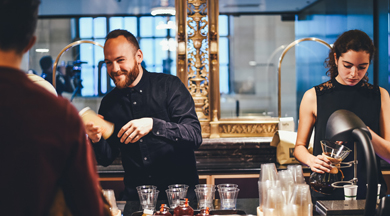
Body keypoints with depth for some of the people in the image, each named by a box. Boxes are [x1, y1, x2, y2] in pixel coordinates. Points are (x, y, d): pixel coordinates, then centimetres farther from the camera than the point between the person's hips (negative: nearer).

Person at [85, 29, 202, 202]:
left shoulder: (170, 86, -2)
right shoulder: (109, 102, 9)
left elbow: (195, 136, -13)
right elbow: (107, 159, 12)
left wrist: (153, 125, -26)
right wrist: (97, 141, -9)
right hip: (135, 193, 4)